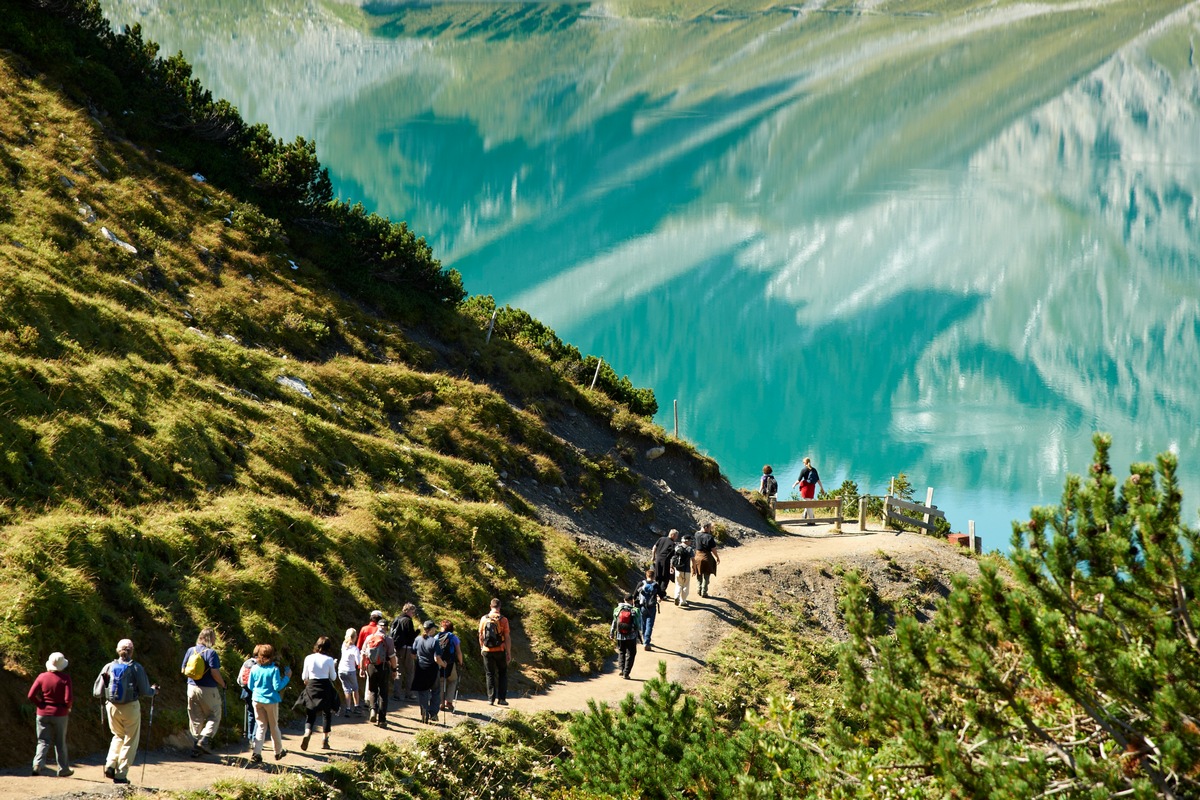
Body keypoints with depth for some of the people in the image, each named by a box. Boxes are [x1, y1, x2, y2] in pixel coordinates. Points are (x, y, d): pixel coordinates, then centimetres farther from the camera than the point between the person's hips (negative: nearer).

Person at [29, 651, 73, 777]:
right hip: (60, 714, -1)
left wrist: (40, 705, 7)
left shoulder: (42, 677, -4)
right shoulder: (65, 678, -12)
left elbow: (31, 695, -7)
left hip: (43, 714, 1)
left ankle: (38, 764, -17)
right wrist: (68, 708, 4)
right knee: (60, 743, 12)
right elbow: (69, 699, -17)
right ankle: (63, 769, 20)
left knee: (43, 741, 6)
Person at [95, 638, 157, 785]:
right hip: (130, 707, -3)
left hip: (112, 707, 3)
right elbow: (145, 692, -10)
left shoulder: (109, 667, -3)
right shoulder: (136, 668, -10)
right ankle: (121, 774, 7)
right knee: (130, 741, 10)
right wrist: (154, 690, 11)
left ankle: (110, 765, 11)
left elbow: (97, 692, -2)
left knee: (118, 736, 26)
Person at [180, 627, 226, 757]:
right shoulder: (211, 653, -14)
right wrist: (223, 684, -3)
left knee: (195, 719, 12)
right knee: (214, 716, 9)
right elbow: (215, 673, -20)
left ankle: (195, 747, 13)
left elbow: (183, 670, 9)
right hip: (208, 690, -5)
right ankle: (205, 739, -10)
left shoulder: (191, 650, 4)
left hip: (192, 687, 5)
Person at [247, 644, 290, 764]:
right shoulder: (274, 669, -13)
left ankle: (257, 753, -6)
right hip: (270, 700, -3)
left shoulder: (255, 668, 0)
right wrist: (287, 677, -4)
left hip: (257, 700, 3)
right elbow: (277, 687, -15)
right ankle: (278, 752, 27)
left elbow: (250, 686, 6)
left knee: (261, 726, 8)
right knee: (274, 727, 13)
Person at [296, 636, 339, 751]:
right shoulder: (329, 660, -7)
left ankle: (307, 733, -21)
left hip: (311, 687, 1)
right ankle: (325, 739, 17)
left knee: (310, 714, 7)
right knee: (327, 713, 17)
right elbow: (333, 677, 0)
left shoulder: (308, 658, -4)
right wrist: (334, 667, 16)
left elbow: (304, 677, 3)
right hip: (326, 687, -1)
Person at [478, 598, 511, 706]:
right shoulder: (503, 619, -9)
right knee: (502, 673, 12)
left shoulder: (484, 619, -1)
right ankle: (501, 698, 5)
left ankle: (491, 699, 9)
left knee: (490, 674, 12)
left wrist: (482, 648, 23)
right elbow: (507, 638, -9)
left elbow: (481, 636, 8)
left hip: (487, 651, 2)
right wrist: (509, 653, -2)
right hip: (500, 651, -2)